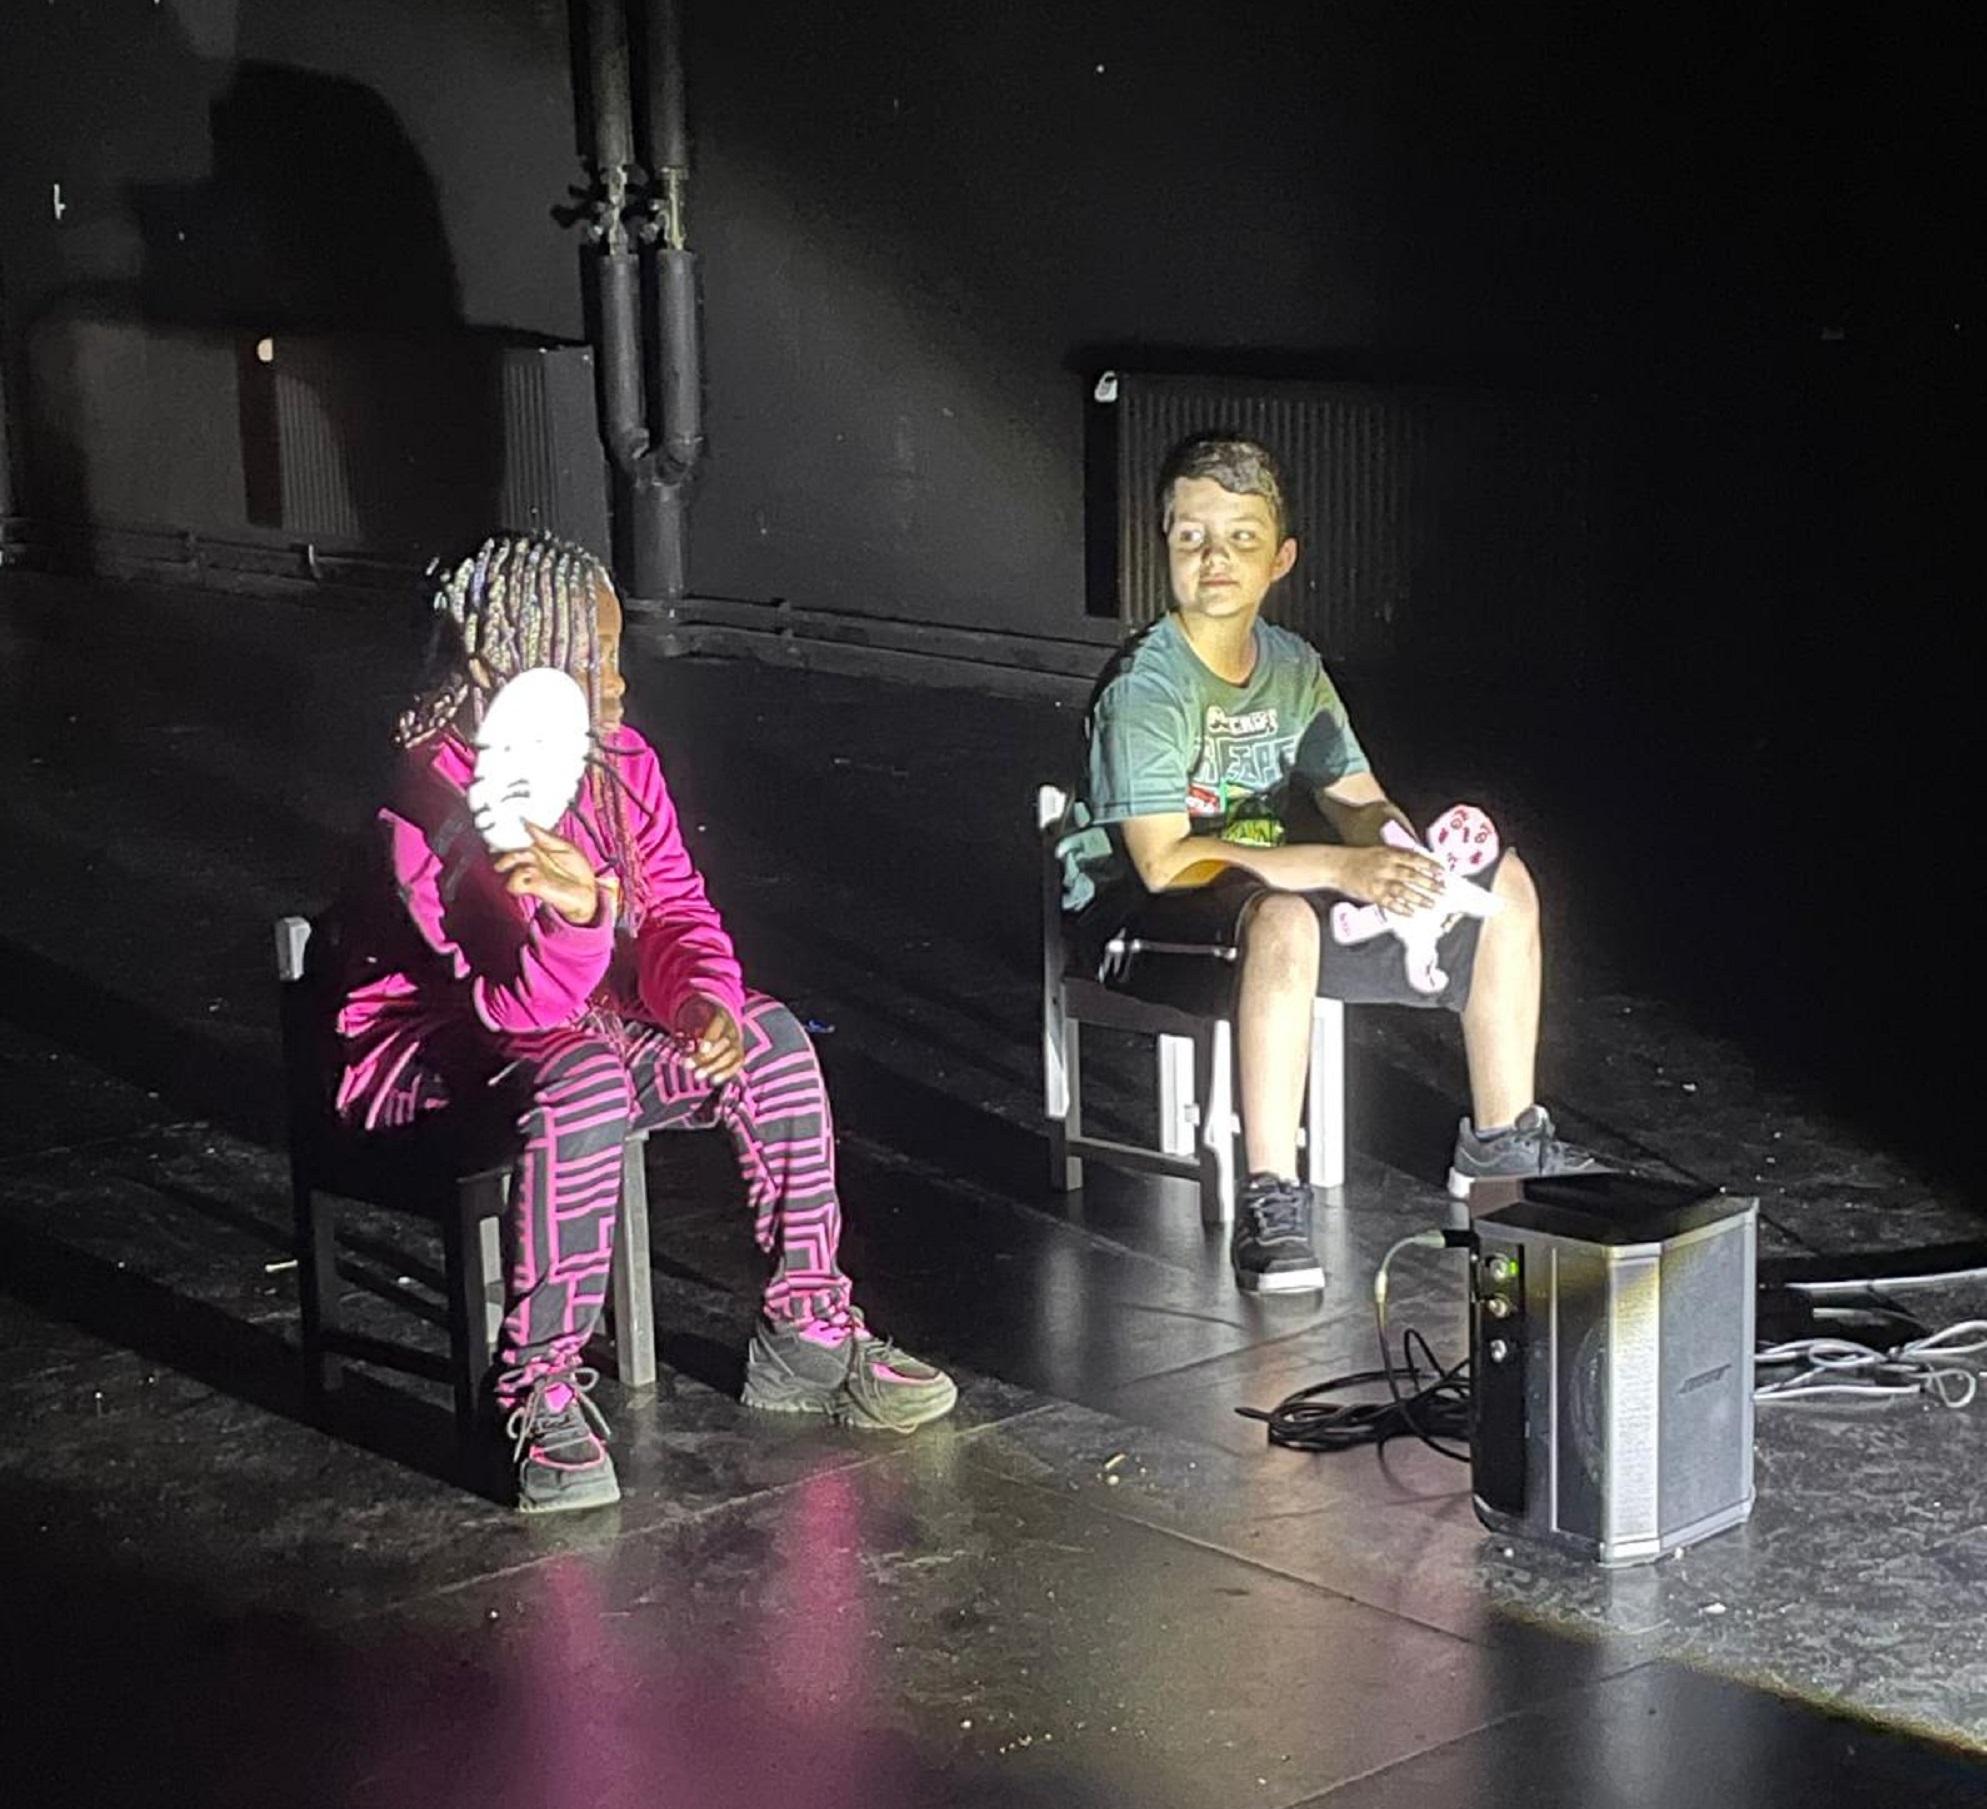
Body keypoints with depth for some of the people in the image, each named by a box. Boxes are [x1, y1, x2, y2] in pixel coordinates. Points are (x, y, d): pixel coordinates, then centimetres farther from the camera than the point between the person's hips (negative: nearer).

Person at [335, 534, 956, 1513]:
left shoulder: (622, 764, -3)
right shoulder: (435, 801, -26)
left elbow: (677, 908, 0)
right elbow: (527, 1007, -29)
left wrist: (702, 1000, -22)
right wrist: (578, 916, -50)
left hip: (596, 1018, 8)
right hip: (441, 1053, -8)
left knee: (770, 1037, -11)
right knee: (583, 1082, -38)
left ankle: (806, 1335, 0)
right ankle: (540, 1396, -27)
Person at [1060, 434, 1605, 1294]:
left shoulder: (1293, 667, 6)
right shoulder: (1144, 687, -19)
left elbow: (1355, 799, 9)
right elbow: (1165, 860, -28)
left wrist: (1396, 847, -17)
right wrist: (1337, 868, -34)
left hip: (1264, 892, 8)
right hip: (1137, 920, -8)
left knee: (1505, 884, 3)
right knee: (1282, 921, -43)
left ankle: (1499, 1143, 13)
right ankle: (1270, 1200, -39)